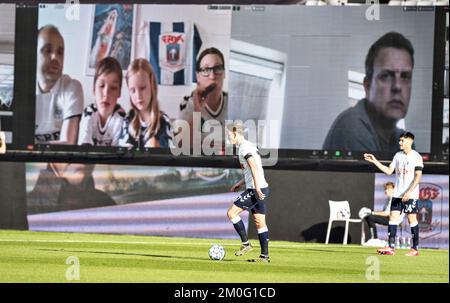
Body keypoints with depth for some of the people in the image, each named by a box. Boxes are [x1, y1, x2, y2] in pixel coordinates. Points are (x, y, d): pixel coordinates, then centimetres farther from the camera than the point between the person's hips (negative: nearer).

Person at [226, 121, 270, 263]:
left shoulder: (244, 148, -13)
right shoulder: (249, 145, 18)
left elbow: (254, 168, -24)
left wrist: (257, 189, -29)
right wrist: (240, 183, 24)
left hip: (256, 190, -10)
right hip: (261, 188, 10)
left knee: (231, 213, -6)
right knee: (259, 222, 10)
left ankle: (246, 244, -3)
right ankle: (265, 255, 9)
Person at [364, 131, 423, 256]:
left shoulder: (416, 157, -6)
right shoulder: (398, 155, 13)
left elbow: (418, 176, -12)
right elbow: (389, 171, 14)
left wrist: (409, 192, -20)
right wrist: (375, 161, 7)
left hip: (411, 195, -6)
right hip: (397, 194, 6)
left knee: (412, 218, -4)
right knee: (393, 216, -2)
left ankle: (415, 248, 1)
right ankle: (391, 247, -3)